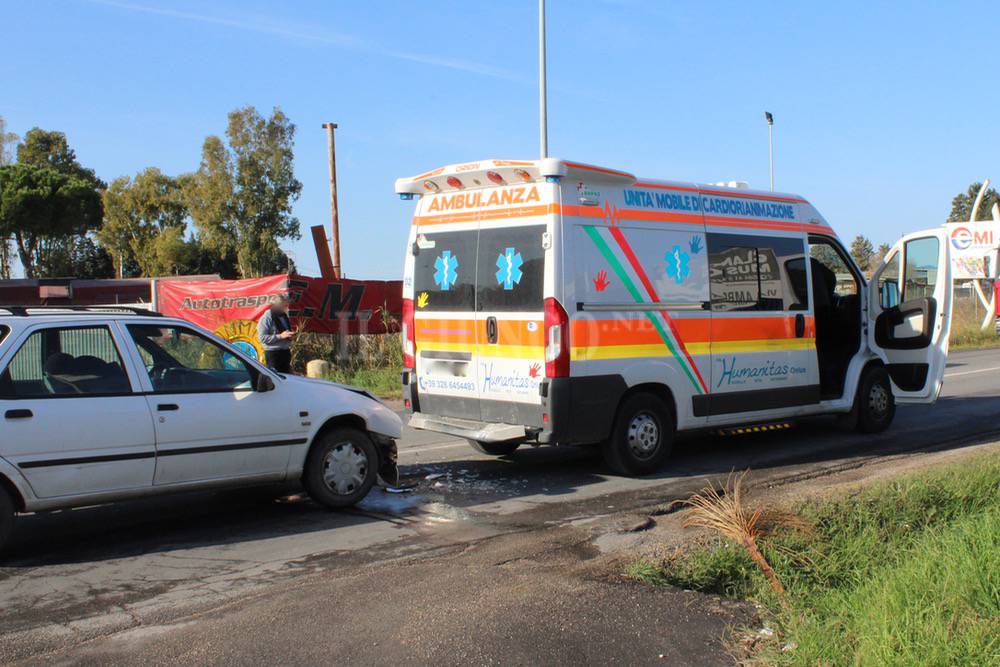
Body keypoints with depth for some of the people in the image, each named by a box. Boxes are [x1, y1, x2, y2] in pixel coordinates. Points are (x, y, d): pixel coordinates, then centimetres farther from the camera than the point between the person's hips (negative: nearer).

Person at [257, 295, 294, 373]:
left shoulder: (284, 316, 13)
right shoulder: (267, 317, -10)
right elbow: (262, 337, -17)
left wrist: (290, 336, 4)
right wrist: (280, 336, -21)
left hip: (285, 352, 8)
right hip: (273, 354, -8)